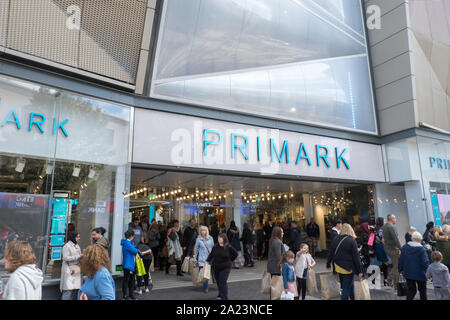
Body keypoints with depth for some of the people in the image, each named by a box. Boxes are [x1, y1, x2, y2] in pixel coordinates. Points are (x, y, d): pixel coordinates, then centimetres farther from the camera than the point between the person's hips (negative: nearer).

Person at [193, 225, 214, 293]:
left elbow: (213, 247, 11)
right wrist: (195, 258, 7)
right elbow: (196, 249, 6)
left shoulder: (210, 238, 3)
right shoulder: (198, 239, -2)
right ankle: (205, 288, 8)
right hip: (202, 259, -2)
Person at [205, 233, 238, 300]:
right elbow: (211, 254, 6)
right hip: (216, 267, 4)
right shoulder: (215, 247, 0)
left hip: (225, 268, -4)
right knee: (218, 282, 16)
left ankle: (224, 297, -1)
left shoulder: (228, 247, -10)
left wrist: (229, 261, 2)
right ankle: (220, 295, 37)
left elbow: (235, 254, 0)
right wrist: (207, 261, -8)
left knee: (223, 283, -9)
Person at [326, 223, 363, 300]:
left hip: (338, 267, 5)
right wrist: (360, 270, -7)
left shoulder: (335, 239, 1)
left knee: (350, 284, 24)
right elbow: (356, 257, -13)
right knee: (346, 288, 4)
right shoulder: (352, 241, -14)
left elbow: (331, 253, 8)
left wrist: (328, 264, 19)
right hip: (348, 268, -5)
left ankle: (352, 297, 36)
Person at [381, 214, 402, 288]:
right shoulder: (391, 227, -17)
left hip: (387, 248, 9)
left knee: (395, 265, 18)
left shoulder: (384, 226, 12)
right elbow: (396, 239, -21)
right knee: (397, 266, 0)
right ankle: (396, 284, 5)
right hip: (393, 248, -9)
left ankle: (390, 278, 15)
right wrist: (401, 249, -19)